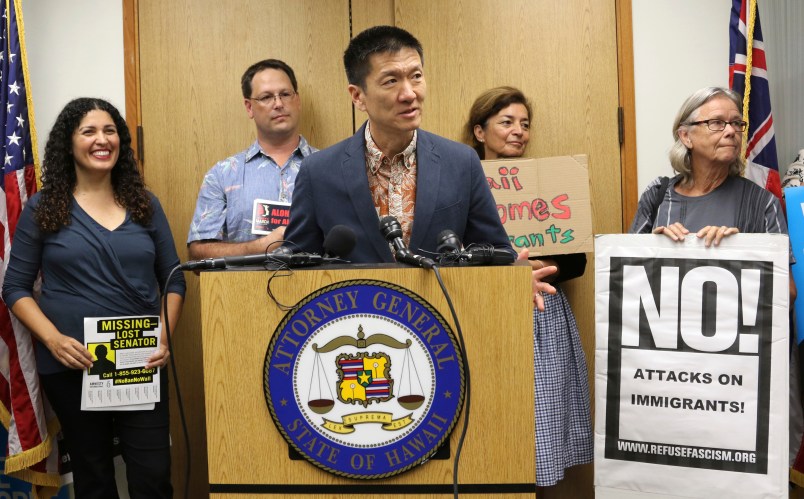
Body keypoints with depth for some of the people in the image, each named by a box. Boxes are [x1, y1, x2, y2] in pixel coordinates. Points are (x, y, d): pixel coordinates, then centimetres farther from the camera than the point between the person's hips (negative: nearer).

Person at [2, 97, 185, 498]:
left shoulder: (145, 204, 7)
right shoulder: (43, 207, 1)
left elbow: (173, 280, 10)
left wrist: (166, 336, -6)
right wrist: (53, 338, -13)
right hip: (71, 365, -1)